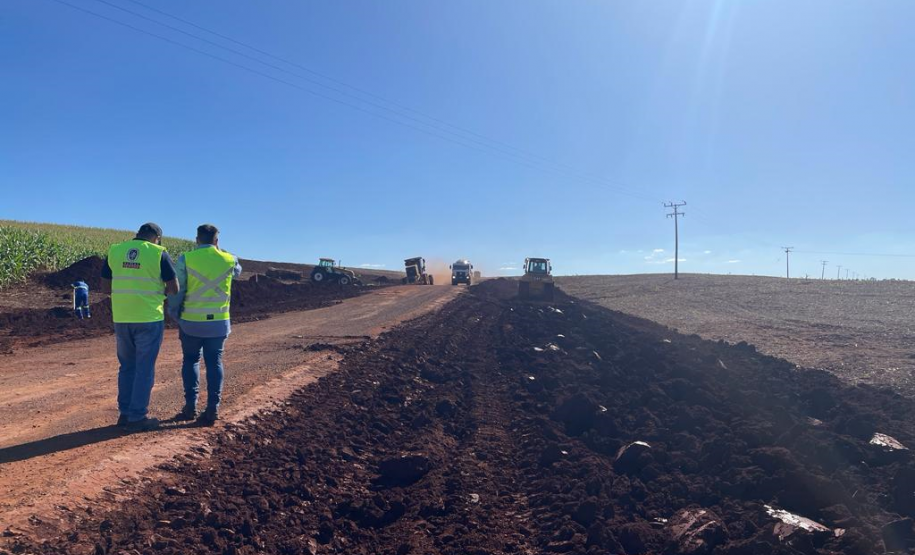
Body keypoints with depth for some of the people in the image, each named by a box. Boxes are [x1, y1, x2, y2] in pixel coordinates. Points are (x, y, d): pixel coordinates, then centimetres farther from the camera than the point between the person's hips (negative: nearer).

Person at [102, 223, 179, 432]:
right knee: (144, 369, 4)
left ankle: (125, 413, 23)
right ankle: (137, 417, 8)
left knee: (127, 366, 17)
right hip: (149, 319, -4)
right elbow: (174, 288, -6)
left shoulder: (115, 251, 5)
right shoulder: (158, 253, -7)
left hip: (121, 319, 5)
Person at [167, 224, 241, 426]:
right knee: (214, 363, 8)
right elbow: (238, 271, 25)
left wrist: (174, 315, 8)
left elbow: (176, 291, -4)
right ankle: (212, 409, 4)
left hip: (191, 322, -1)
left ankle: (190, 406, 12)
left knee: (191, 361, 15)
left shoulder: (185, 259, -6)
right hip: (219, 322, 1)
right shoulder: (229, 260, 0)